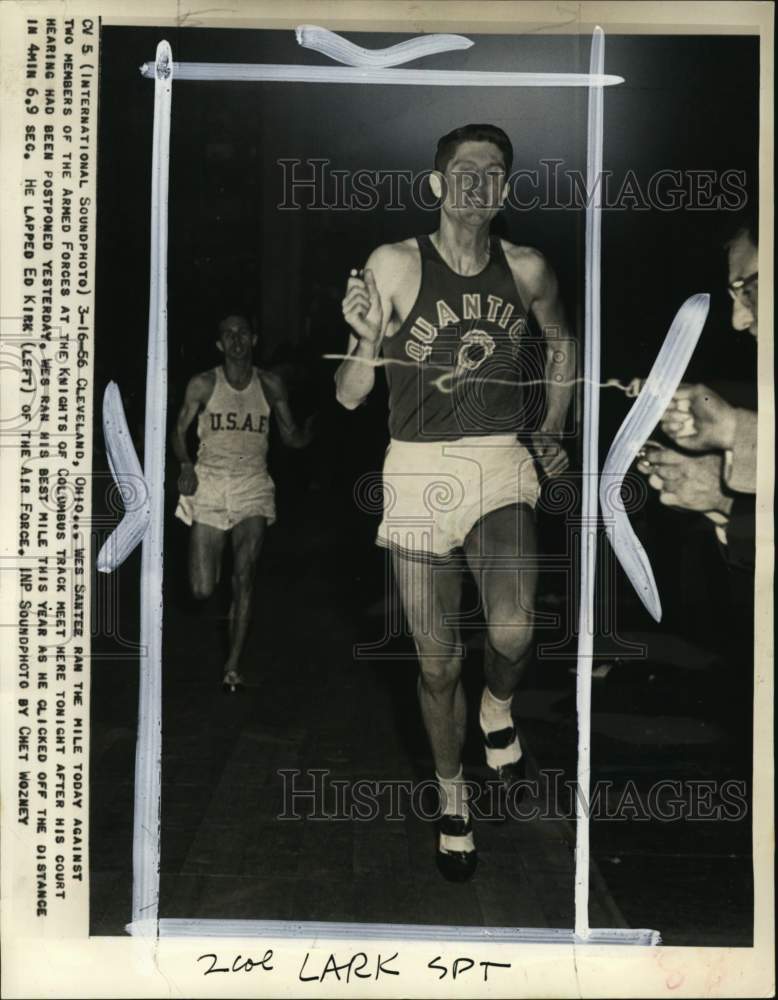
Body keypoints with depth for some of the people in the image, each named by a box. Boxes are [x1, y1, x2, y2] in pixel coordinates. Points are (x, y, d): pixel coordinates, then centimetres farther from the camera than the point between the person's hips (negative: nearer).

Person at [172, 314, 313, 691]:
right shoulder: (203, 384, 0)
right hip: (209, 484, 0)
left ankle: (233, 667, 1)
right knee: (202, 590, -2)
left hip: (253, 487, 0)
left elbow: (291, 437, 9)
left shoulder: (270, 385, 4)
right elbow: (179, 430, 6)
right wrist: (186, 465, -14)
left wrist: (310, 428, -14)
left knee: (243, 578, -10)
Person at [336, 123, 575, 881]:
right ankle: (452, 795, 34)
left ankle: (497, 708, 13)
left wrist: (551, 430, 14)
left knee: (512, 630, -24)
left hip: (502, 468, 1)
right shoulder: (395, 264, -5)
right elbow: (349, 395, -4)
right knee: (437, 663, 7)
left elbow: (561, 342, 24)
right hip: (418, 476, -1)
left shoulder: (527, 268, 4)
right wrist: (368, 338, -24)